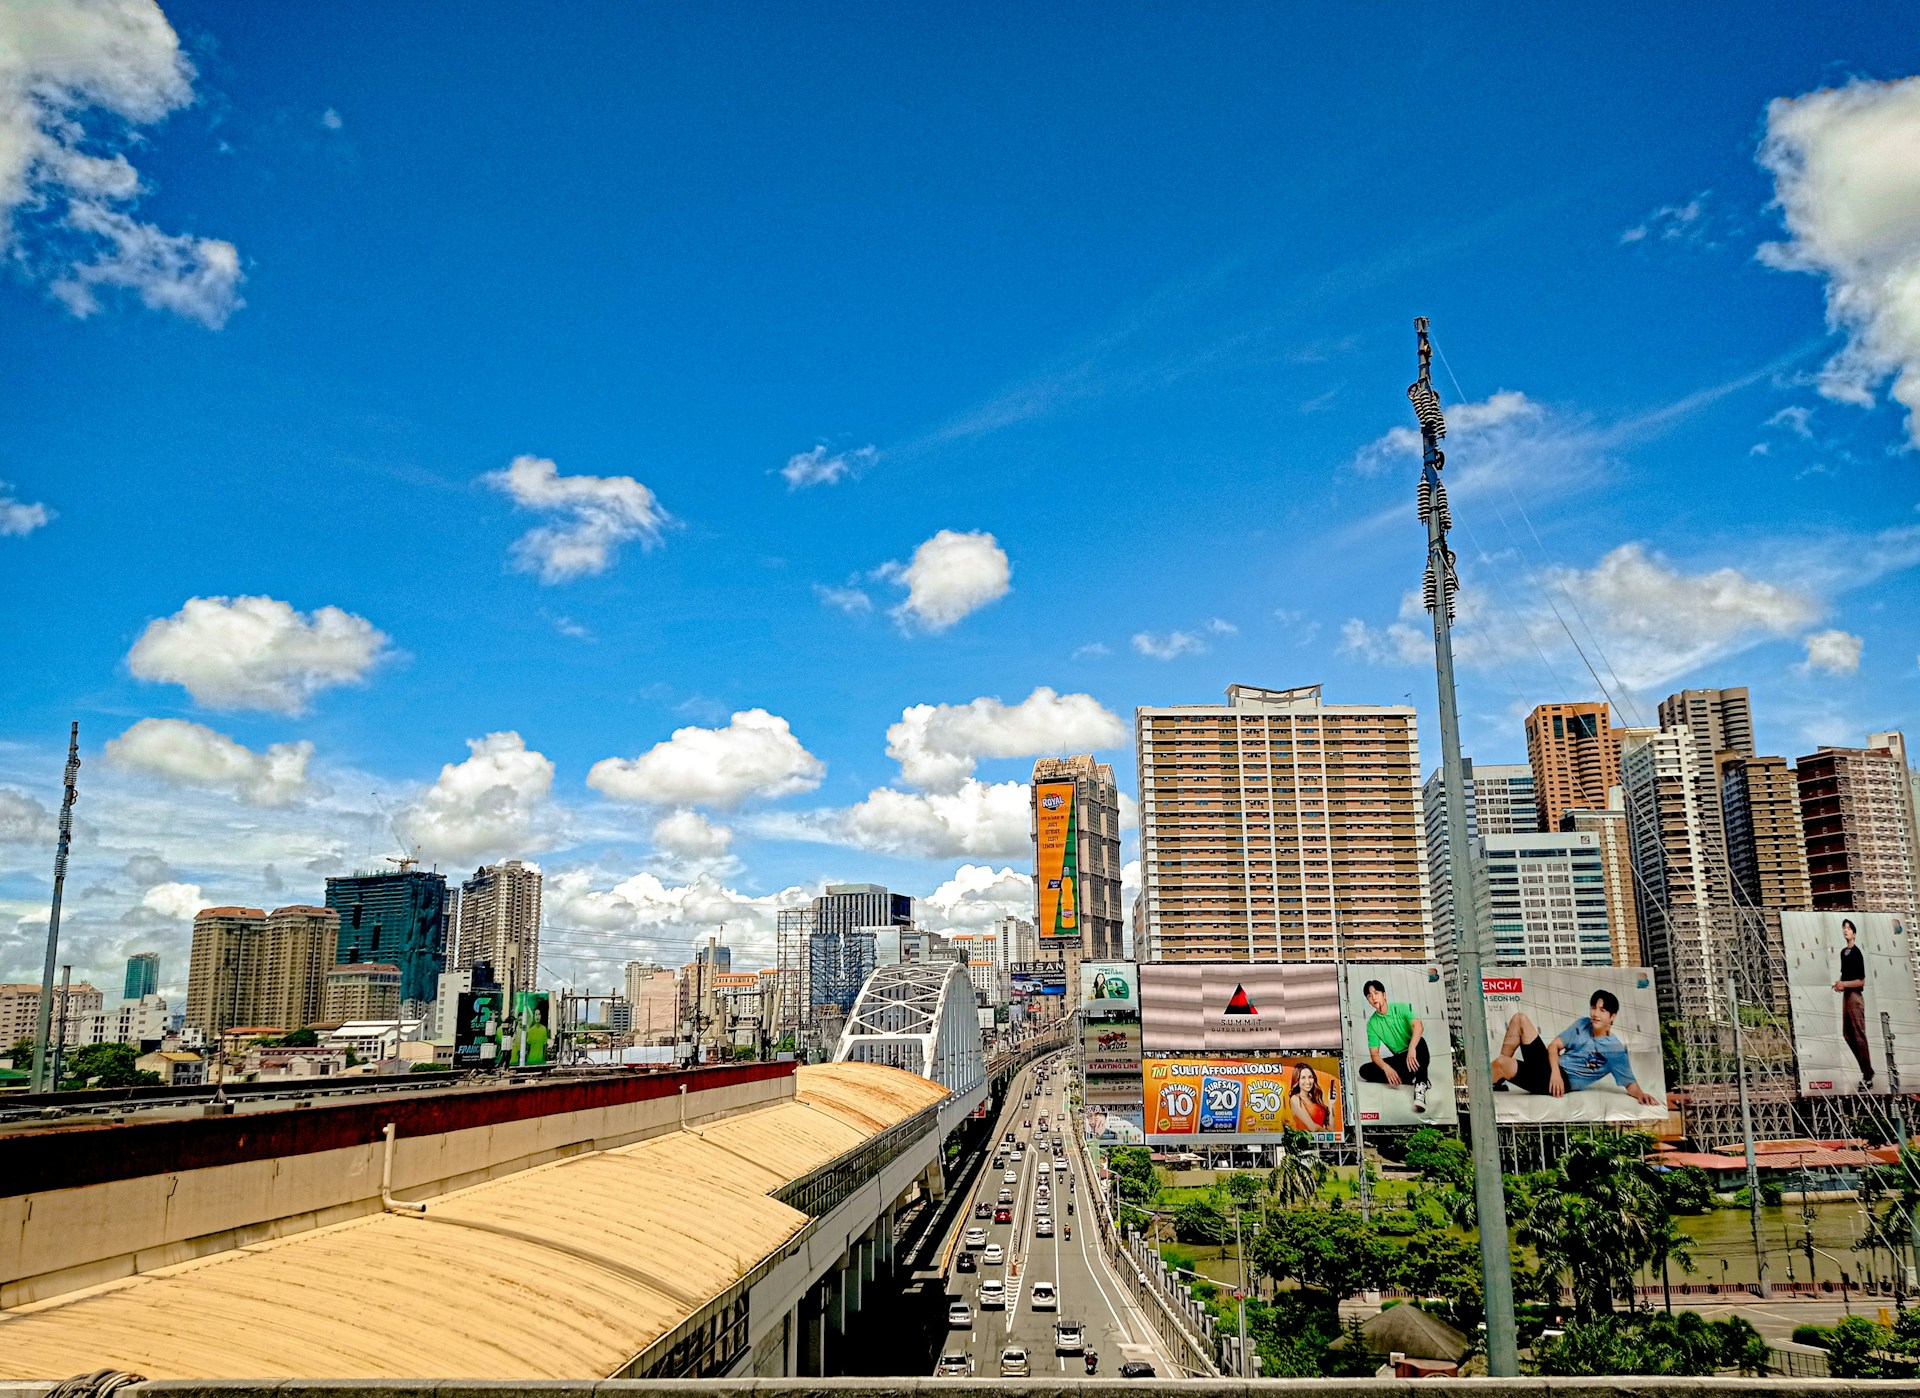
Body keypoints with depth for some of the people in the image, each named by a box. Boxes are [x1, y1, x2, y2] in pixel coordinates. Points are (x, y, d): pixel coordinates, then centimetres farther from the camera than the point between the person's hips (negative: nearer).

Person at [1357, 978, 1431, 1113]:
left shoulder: (1401, 1008, -8)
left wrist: (1412, 1049, -45)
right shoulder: (1372, 1023, 1)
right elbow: (1374, 1054, -3)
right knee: (1364, 1070, -16)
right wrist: (1387, 1068, -25)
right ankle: (1410, 1078, -21)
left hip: (1416, 1056, -4)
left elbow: (1418, 1026, -27)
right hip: (1400, 1059, 4)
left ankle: (1420, 1086, -45)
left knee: (1420, 1041, -38)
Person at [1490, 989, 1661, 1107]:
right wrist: (1555, 1072, -13)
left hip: (1565, 1081, -7)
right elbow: (1554, 1046, 7)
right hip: (1550, 1066, 7)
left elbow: (1629, 1082, -9)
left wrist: (1641, 1094, -34)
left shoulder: (1615, 1049, -8)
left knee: (1500, 1063, -29)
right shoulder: (1582, 1024, 8)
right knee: (1520, 1019, -5)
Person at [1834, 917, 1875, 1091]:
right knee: (1847, 1035, 13)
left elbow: (1861, 981, -13)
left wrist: (1844, 984, -15)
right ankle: (1866, 1069, 24)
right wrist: (1839, 983, 4)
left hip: (1855, 997, -9)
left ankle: (1868, 1076, 1)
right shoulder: (1843, 952, 12)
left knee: (1860, 1037, -5)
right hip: (1845, 996, 9)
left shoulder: (1857, 953, -12)